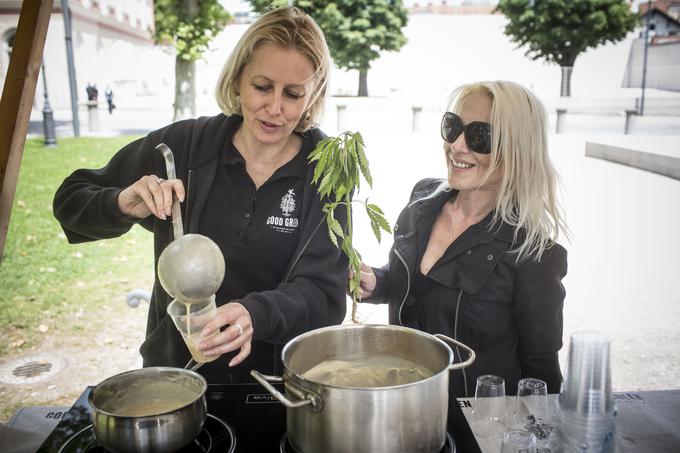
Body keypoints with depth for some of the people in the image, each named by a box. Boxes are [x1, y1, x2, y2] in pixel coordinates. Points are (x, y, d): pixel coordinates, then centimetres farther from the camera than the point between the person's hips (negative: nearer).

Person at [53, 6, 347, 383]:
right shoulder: (183, 145, -7)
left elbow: (324, 292, -13)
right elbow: (70, 200, 3)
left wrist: (256, 315, -32)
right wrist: (123, 206, -19)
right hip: (176, 365, 1)